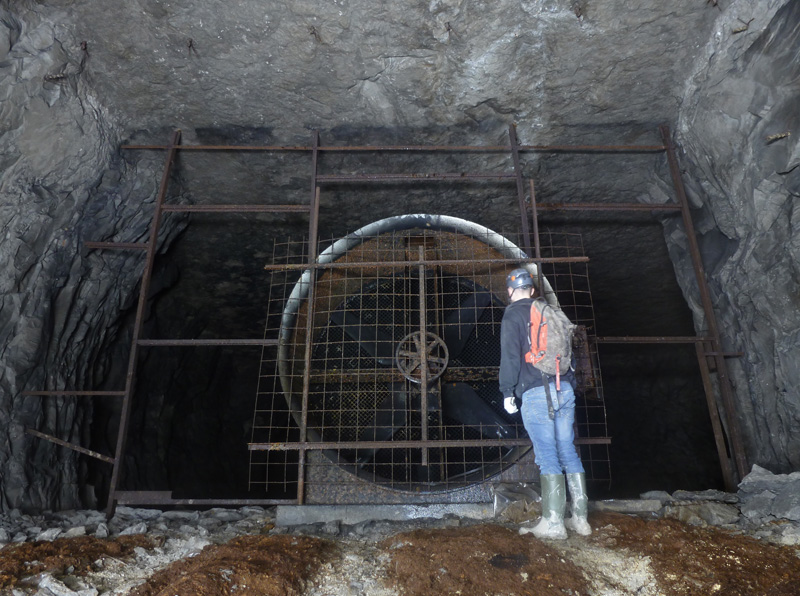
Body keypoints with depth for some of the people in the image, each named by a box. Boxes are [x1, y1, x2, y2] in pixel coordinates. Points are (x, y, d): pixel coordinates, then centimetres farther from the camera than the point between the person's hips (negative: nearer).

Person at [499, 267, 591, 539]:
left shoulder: (513, 316, 0)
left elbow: (510, 356, -8)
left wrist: (507, 391, -5)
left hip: (536, 393, -6)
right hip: (564, 389, 6)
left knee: (547, 456, -5)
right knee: (568, 451, 10)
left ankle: (553, 522, -1)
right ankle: (580, 518, 15)